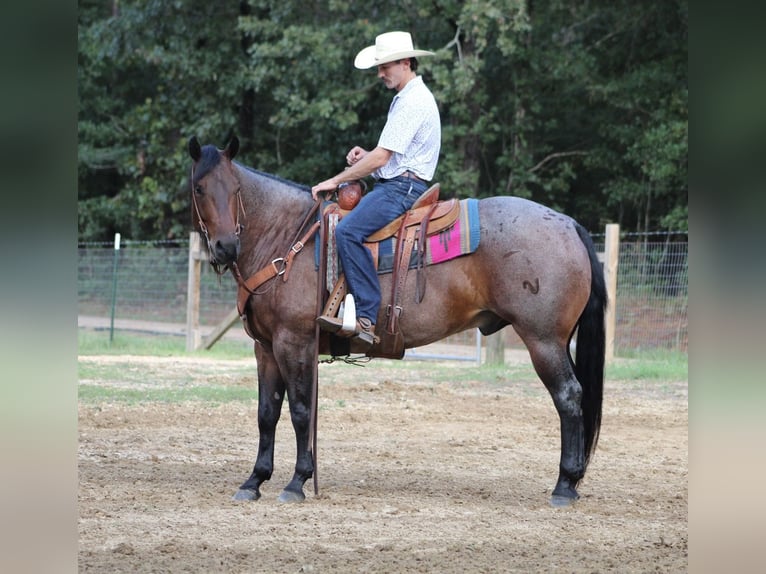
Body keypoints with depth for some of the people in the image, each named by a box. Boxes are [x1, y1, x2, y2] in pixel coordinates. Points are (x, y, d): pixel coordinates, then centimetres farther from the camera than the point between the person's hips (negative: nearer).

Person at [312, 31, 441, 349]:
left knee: (348, 231, -29)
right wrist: (366, 155, 10)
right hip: (392, 185, 11)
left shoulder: (413, 102, -15)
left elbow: (382, 158, -19)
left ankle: (366, 319, -34)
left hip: (402, 188, -11)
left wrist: (336, 180, -13)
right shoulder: (405, 98, 20)